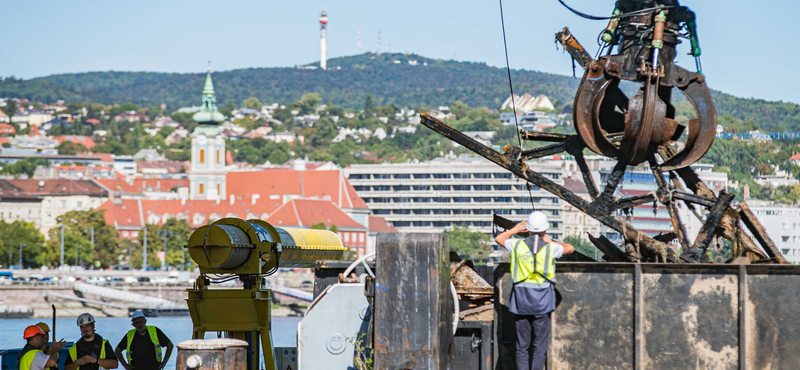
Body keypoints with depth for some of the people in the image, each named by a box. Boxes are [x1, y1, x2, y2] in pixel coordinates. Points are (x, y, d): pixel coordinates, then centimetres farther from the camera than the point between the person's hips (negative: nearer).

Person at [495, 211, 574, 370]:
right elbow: (570, 248, 16)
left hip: (521, 300, 2)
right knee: (540, 346, 1)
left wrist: (515, 230, 30)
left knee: (522, 346, 7)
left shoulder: (517, 244, -1)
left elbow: (498, 239, 20)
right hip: (542, 301, -2)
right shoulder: (550, 248, -5)